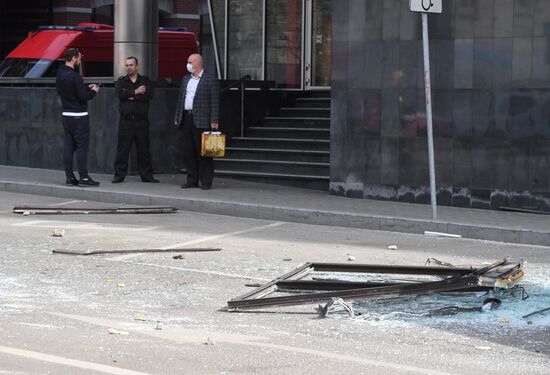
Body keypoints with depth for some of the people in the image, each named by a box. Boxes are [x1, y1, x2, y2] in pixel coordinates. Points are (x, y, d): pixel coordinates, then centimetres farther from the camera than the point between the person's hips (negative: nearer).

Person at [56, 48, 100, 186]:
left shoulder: (59, 75, 8)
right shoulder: (74, 76, -19)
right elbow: (83, 97, -19)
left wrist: (86, 88, 16)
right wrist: (93, 91, -1)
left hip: (66, 115, 8)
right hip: (79, 116, -8)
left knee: (69, 146, 9)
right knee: (82, 146, -4)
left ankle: (70, 177, 9)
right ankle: (84, 177, -5)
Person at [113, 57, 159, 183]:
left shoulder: (145, 81, 9)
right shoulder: (121, 81, 10)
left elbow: (149, 95, -9)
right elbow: (119, 93, -11)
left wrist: (131, 96, -9)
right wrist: (136, 92, -10)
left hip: (141, 121, 0)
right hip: (126, 121, 0)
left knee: (144, 149, 4)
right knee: (123, 149, -2)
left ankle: (147, 175, 11)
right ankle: (119, 175, 3)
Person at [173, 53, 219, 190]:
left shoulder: (210, 79, -3)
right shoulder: (186, 79, 18)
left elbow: (214, 101, -7)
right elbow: (181, 99, 20)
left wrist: (214, 121, -13)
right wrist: (177, 118, 14)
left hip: (202, 120, -6)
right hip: (187, 118, 6)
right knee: (188, 151, 7)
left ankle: (206, 182, 0)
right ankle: (192, 180, 13)